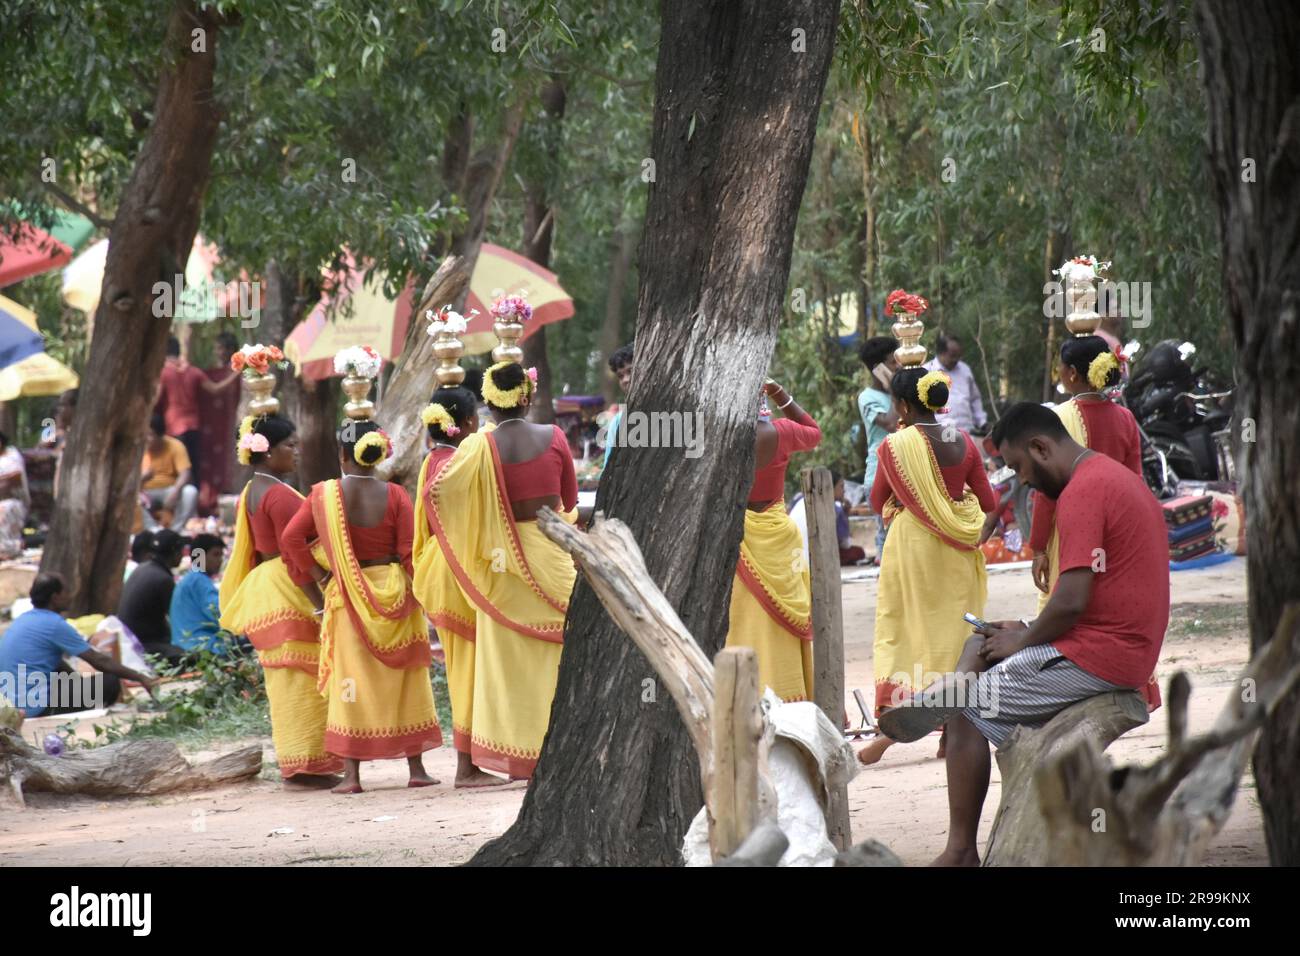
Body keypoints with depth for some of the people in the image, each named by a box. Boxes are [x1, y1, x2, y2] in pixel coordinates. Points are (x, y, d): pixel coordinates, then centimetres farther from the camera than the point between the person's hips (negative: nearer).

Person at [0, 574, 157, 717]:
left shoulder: (23, 619, 14)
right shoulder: (54, 624, -12)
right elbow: (99, 661, -10)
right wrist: (140, 678, -3)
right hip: (36, 710, -9)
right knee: (110, 684, -7)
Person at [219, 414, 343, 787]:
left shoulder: (249, 494, 14)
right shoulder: (280, 494, -15)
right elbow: (293, 556, -20)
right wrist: (320, 604, -21)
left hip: (261, 588, 10)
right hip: (288, 591, -10)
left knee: (286, 683, 11)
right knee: (302, 680, -7)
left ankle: (296, 764, 14)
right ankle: (308, 765, -7)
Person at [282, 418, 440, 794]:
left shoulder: (324, 494, -5)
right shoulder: (394, 495, -7)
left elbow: (292, 537, -5)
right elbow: (409, 552, -8)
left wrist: (320, 575, 2)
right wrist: (419, 594, 3)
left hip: (346, 595, 0)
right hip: (393, 591, 0)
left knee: (351, 682, 5)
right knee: (405, 681, 10)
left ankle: (351, 773, 3)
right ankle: (416, 767, 13)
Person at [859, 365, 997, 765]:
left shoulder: (896, 445, -12)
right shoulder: (963, 441, -2)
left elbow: (878, 501, 0)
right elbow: (988, 502, 3)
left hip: (911, 543, -3)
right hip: (957, 551, 3)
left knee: (900, 630, 3)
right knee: (954, 629, 10)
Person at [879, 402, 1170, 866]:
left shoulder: (1083, 491, -17)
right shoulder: (1115, 475, 16)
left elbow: (1071, 601, -24)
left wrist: (1021, 641, -6)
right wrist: (1027, 632, 12)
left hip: (1097, 657, -11)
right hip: (1127, 648, 11)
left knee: (966, 711, -8)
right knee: (978, 644, 23)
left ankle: (961, 852, -6)